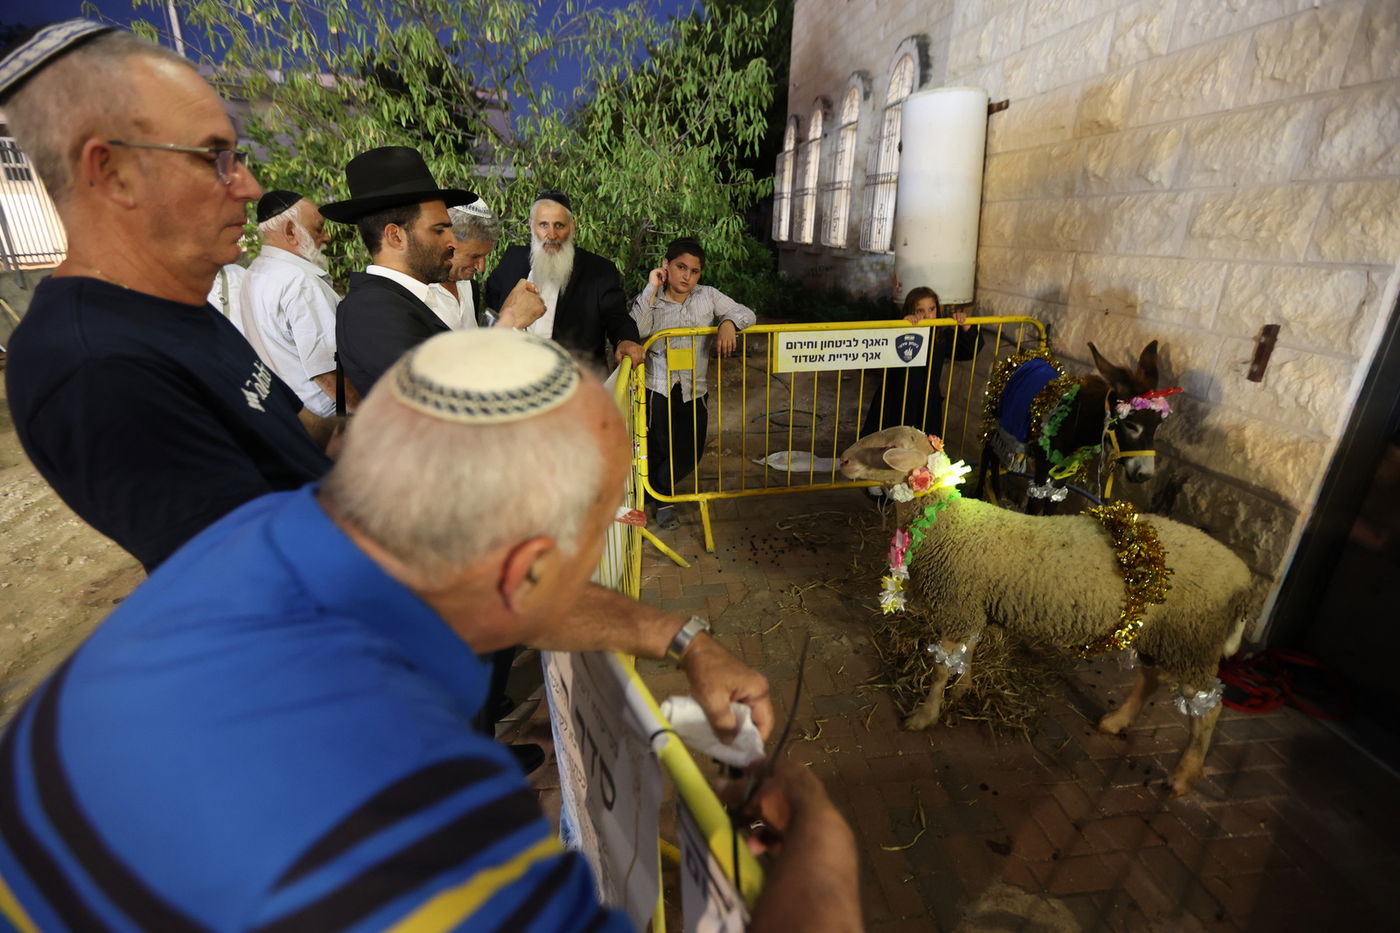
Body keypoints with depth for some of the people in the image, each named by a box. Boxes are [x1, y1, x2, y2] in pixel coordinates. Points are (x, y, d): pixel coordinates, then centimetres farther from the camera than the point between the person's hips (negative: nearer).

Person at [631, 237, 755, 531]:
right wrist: (651, 289, -18)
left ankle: (661, 495, 37)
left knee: (689, 457, 7)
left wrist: (729, 322, -21)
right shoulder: (648, 300, 0)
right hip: (657, 390, -2)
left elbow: (746, 314, 1)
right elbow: (635, 331, -19)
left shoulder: (708, 296, 6)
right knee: (657, 454, 1)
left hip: (693, 392, 3)